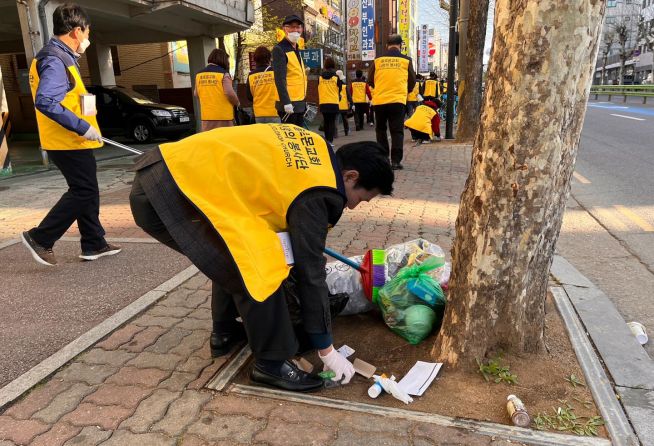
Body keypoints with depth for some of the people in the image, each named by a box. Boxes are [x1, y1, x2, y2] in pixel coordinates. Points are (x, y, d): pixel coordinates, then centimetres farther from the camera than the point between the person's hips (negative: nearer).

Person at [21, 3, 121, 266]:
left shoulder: (58, 57, 16)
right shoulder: (55, 60, -16)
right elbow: (45, 102, -28)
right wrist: (82, 127, -26)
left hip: (70, 141, 10)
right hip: (69, 143, -10)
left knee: (87, 191, 14)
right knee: (83, 192, -4)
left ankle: (94, 244, 22)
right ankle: (40, 238, 4)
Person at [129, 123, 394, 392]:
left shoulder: (315, 150, 12)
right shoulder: (316, 195, -12)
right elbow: (310, 273, -9)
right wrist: (327, 350, 1)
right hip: (170, 194, -10)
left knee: (235, 256, 24)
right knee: (259, 272, -9)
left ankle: (224, 333, 37)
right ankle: (272, 363, 7)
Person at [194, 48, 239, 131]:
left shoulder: (199, 75, 9)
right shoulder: (223, 74, -8)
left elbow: (196, 94, 15)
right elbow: (230, 93, -16)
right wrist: (237, 103, 2)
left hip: (206, 116, 5)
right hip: (223, 116, -5)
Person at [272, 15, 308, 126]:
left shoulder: (297, 50, 19)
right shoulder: (279, 49, -9)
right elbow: (280, 79, -18)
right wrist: (286, 102, -25)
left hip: (300, 103, 9)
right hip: (289, 104, -9)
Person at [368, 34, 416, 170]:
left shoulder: (378, 60, 4)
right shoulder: (406, 60, 3)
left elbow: (370, 80, 10)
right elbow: (412, 81, 10)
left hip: (379, 100, 1)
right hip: (398, 100, -1)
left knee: (381, 130, 16)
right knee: (397, 131, 3)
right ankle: (395, 160, -6)